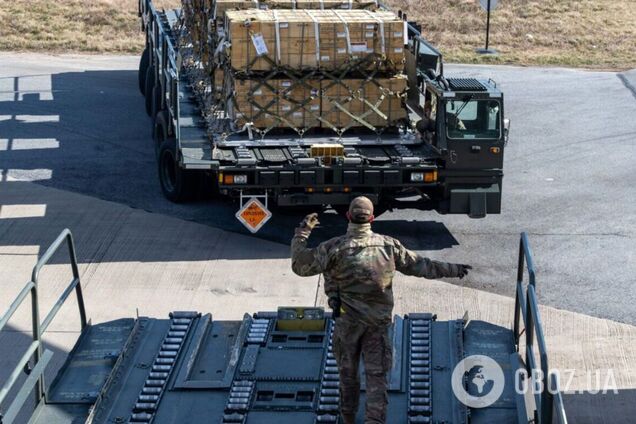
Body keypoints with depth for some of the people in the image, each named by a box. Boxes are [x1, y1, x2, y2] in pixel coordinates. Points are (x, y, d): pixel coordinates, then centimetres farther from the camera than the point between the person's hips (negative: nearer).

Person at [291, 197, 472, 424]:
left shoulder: (335, 247, -12)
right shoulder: (388, 245, -4)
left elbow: (301, 265, -7)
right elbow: (420, 265, 5)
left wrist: (302, 232, 2)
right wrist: (453, 269, 17)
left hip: (348, 321, -1)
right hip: (378, 322, 1)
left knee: (348, 371, 16)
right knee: (376, 375, 5)